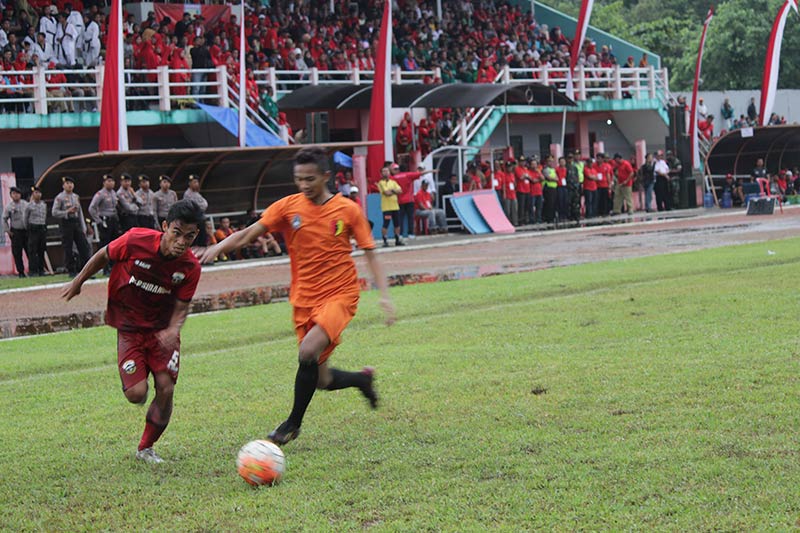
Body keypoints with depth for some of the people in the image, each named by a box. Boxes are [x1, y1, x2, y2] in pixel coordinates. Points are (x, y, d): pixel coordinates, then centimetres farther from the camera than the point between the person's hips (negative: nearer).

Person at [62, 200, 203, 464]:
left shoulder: (191, 267, -16)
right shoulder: (136, 241, -22)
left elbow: (181, 307, -6)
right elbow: (104, 256, -3)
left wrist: (173, 330, -28)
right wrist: (78, 282, 11)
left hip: (163, 330, 2)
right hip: (129, 328, -2)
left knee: (165, 390, -9)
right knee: (137, 394, -14)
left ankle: (146, 449, 14)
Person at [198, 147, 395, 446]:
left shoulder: (348, 210, -3)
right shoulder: (288, 207, 0)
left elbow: (369, 254, 3)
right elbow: (249, 234, -4)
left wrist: (384, 295, -7)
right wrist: (219, 247, -22)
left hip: (339, 296, -4)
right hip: (304, 300, 4)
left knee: (308, 351, -28)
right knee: (321, 379, 5)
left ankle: (294, 423, -12)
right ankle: (363, 379, 38)